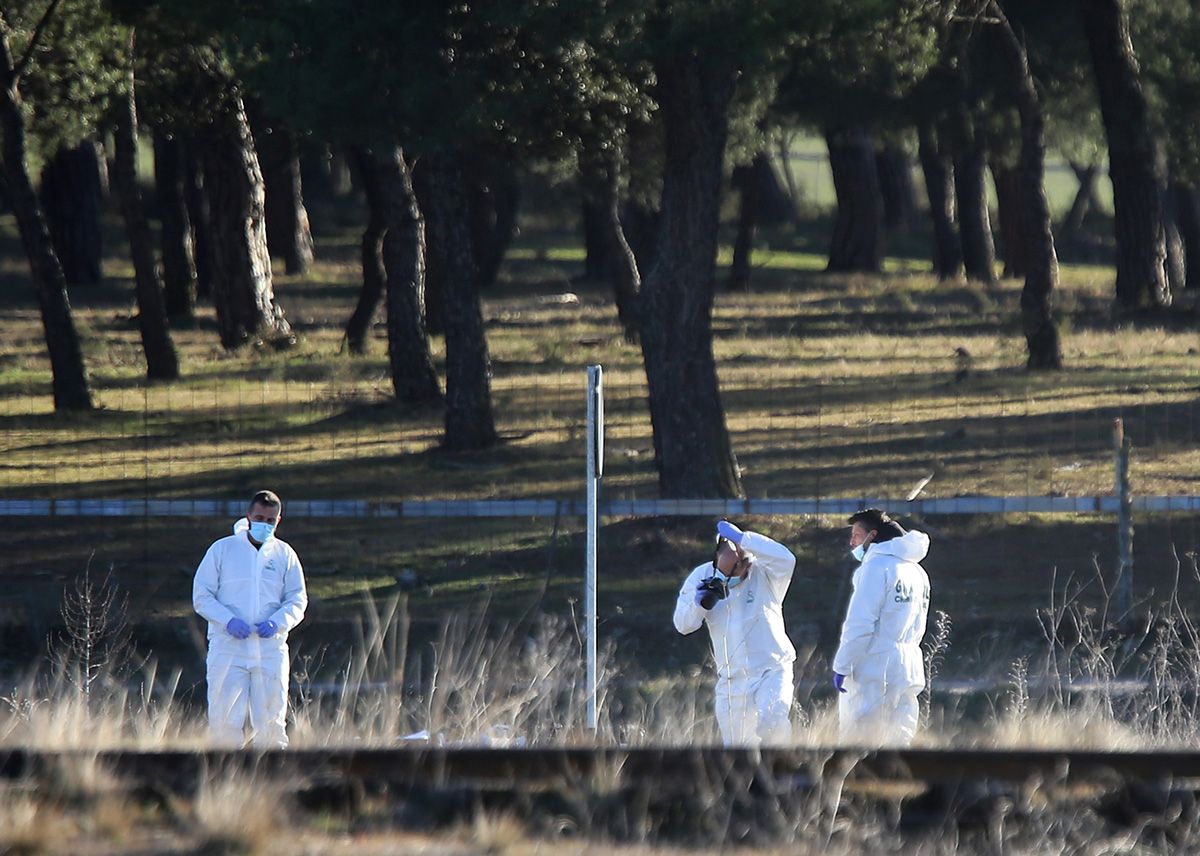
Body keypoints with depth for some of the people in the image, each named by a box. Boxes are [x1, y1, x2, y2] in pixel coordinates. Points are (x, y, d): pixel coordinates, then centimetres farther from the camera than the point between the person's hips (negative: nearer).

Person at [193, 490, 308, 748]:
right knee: (224, 721, -6)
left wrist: (278, 622, -10)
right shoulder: (222, 549, 4)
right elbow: (201, 595, 3)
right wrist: (228, 621, -14)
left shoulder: (285, 554, 10)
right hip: (228, 647, -2)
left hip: (271, 648, 2)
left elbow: (298, 599, 11)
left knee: (271, 722, 0)